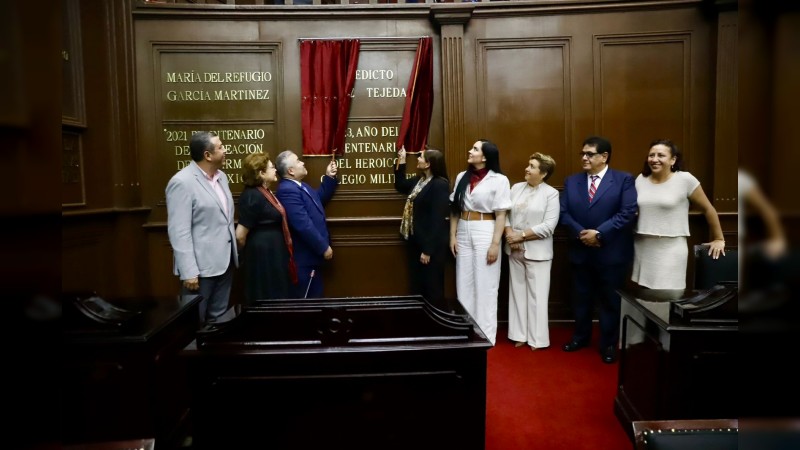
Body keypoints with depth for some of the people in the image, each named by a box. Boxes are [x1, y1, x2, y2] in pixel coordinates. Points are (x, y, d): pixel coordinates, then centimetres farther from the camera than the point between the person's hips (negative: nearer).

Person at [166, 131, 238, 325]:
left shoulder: (221, 177, 10)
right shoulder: (182, 182, -15)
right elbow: (179, 232, -18)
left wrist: (233, 253, 15)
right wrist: (189, 272, -21)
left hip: (225, 261, 7)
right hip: (201, 266, -7)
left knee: (218, 320, 15)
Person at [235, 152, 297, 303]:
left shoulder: (265, 192, 10)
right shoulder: (253, 196, -19)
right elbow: (240, 235, -19)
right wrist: (248, 251, -2)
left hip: (274, 253, 10)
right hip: (263, 255, -10)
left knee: (276, 298, 17)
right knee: (267, 299, 2)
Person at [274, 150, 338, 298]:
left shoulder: (300, 185, 10)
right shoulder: (287, 190, -24)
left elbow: (319, 199, 26)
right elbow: (303, 224, -29)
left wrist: (329, 177, 14)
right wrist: (324, 247, -21)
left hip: (311, 254, 10)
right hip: (304, 258, -10)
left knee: (314, 298, 19)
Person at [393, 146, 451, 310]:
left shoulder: (440, 185, -18)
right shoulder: (419, 180, 9)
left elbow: (437, 219, -21)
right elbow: (400, 185, 29)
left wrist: (428, 250, -21)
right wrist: (401, 162, 17)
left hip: (431, 244, -9)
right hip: (416, 241, 9)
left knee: (432, 287, 4)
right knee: (417, 285, 16)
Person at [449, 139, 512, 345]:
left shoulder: (499, 180, -6)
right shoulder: (462, 177, 9)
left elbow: (501, 215, -9)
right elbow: (454, 209, 10)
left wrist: (495, 244, -14)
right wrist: (452, 236, 4)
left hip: (485, 233, -5)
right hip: (463, 233, 5)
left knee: (485, 286, 3)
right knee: (464, 285, 10)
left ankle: (485, 336, 16)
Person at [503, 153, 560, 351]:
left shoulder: (551, 193, -7)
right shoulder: (516, 188, 7)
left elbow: (548, 226, -14)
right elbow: (505, 214, 6)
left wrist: (521, 235, -14)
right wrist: (509, 234, -10)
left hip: (537, 251, -4)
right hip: (515, 250, 5)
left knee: (537, 295, 2)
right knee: (518, 292, 11)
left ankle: (537, 338, 13)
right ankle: (520, 334, 22)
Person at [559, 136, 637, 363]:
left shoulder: (624, 180, -5)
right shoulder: (571, 181, 7)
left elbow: (628, 213, -14)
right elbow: (563, 213, 1)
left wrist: (599, 233, -20)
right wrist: (580, 233, -15)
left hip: (611, 252, -3)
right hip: (580, 251, 3)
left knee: (610, 300, 8)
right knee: (581, 297, 15)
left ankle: (608, 344, 24)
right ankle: (581, 336, 34)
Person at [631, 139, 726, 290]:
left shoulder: (685, 179, -6)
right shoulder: (640, 179, 5)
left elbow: (708, 209, 3)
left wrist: (719, 239, 8)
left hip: (670, 250, -4)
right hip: (642, 248, 4)